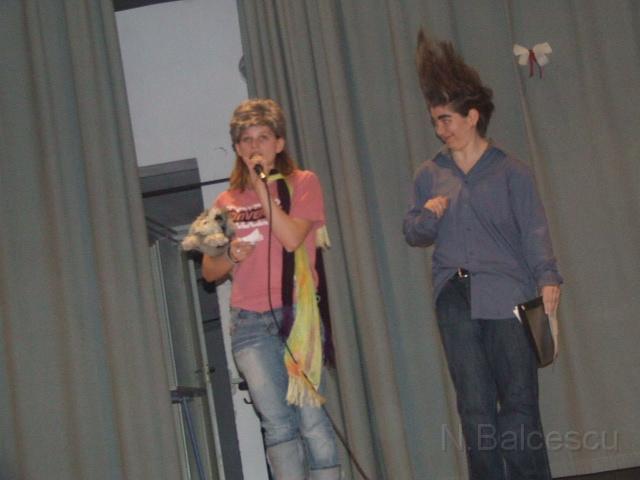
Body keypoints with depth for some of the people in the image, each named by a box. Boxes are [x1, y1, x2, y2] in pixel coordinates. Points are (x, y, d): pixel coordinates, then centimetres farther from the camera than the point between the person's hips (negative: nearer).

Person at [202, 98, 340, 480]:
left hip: (295, 313, -3)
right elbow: (209, 271, 15)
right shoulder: (227, 202, 13)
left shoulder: (301, 183, 4)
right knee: (277, 423, -1)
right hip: (249, 322, 3)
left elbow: (292, 238, -13)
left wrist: (263, 186, -10)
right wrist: (231, 256, -6)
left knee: (309, 413, -7)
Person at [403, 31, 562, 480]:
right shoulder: (429, 175, 13)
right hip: (455, 299, 3)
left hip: (507, 296, -3)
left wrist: (547, 277, -20)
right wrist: (426, 218, -5)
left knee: (519, 400, 0)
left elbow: (534, 229, -6)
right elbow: (413, 234, 18)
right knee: (475, 406, 4)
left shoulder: (511, 171, 2)